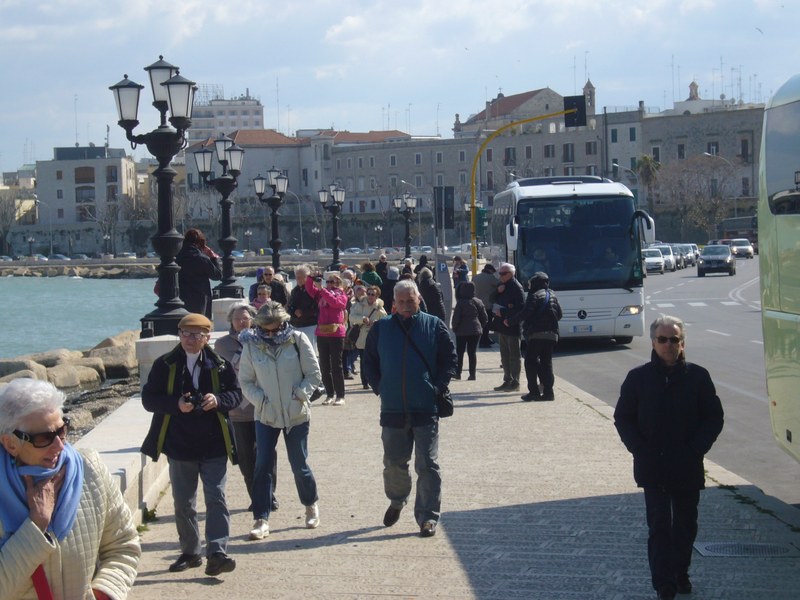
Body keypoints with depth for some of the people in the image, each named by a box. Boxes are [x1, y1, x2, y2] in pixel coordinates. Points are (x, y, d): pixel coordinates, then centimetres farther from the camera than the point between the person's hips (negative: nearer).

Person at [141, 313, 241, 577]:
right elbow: (148, 399, -3)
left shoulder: (220, 365, 1)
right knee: (183, 503, 10)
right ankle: (190, 552, 23)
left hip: (214, 446, -1)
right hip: (179, 446, 1)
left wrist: (218, 400, -18)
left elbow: (236, 394, 4)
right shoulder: (165, 365, -1)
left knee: (216, 498, -8)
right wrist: (176, 404, -21)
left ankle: (216, 553, -10)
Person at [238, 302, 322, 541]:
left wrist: (300, 394, -14)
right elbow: (246, 381, 2)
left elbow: (313, 374, -2)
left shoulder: (298, 340, -8)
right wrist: (259, 398, -13)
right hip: (265, 416, 1)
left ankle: (311, 505, 34)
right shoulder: (251, 346, -5)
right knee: (262, 466, -3)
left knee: (299, 465, 9)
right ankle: (261, 519, 2)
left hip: (297, 414, -1)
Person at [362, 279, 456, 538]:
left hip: (426, 409, -2)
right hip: (393, 409, 2)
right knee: (394, 462, 11)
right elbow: (369, 361, 13)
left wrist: (438, 387, -4)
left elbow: (450, 359, 5)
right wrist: (379, 388, 3)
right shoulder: (381, 328, 5)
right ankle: (397, 501, 37)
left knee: (427, 465, -2)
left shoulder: (434, 326, 1)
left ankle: (428, 516, 4)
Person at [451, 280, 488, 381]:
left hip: (462, 331, -3)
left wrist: (454, 328, 3)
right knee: (472, 352, 6)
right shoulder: (478, 302, 1)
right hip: (475, 331, 3)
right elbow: (485, 318, 5)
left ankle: (458, 373, 11)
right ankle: (472, 374, 2)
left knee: (459, 352, 9)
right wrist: (480, 327, 16)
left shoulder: (460, 303, -13)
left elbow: (456, 318, -13)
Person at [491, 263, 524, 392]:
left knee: (514, 355, -2)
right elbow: (493, 299, 15)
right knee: (505, 355, 14)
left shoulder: (516, 287, -13)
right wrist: (498, 292, -4)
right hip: (501, 325, 9)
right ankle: (507, 381, 22)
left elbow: (520, 308, -18)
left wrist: (503, 312, -18)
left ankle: (515, 383, 2)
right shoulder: (501, 285, 13)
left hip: (512, 326, -9)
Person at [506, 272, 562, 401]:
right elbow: (559, 314, 15)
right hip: (551, 334, 6)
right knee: (546, 362, 10)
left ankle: (534, 392, -6)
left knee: (531, 362, 0)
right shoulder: (553, 295, 14)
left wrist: (510, 321, -5)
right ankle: (548, 391, 4)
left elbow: (525, 313, -15)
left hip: (536, 334, -6)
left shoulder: (535, 296, -7)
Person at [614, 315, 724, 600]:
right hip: (652, 468, -1)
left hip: (688, 467, 1)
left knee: (686, 525, 13)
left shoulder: (697, 376, -2)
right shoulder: (638, 378, -2)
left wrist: (696, 449, -10)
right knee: (659, 526, -4)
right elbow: (623, 418, 4)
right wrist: (639, 449, -8)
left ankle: (680, 574, 32)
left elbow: (714, 417, 2)